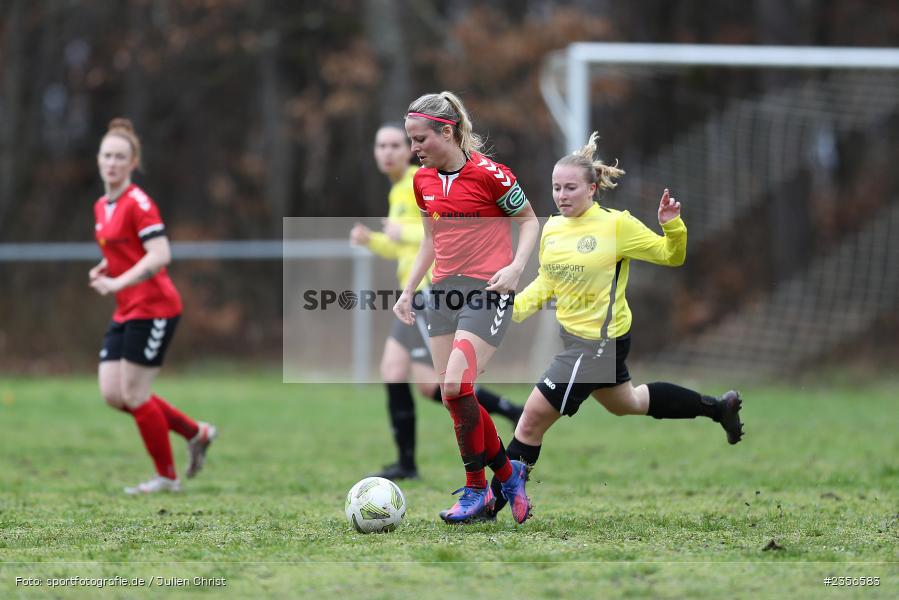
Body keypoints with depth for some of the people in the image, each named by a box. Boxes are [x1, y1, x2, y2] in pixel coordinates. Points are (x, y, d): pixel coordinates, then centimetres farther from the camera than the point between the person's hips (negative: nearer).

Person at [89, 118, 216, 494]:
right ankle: (196, 434, 19)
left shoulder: (137, 203, -14)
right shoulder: (102, 207, 14)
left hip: (153, 308, -9)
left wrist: (119, 282, -29)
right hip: (126, 312, 9)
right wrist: (104, 268, 7)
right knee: (112, 394, 4)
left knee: (134, 394, -6)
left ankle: (167, 477, 9)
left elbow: (160, 255, -23)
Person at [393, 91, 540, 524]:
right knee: (455, 397, 3)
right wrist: (408, 290, 15)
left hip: (487, 291, -7)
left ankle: (476, 489, -5)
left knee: (456, 387, -19)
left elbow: (528, 220, -2)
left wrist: (516, 267, -16)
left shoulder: (488, 173, -12)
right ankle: (508, 473, 20)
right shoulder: (423, 181, 8)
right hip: (443, 292, 7)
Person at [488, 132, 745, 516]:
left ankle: (492, 502, 0)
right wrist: (514, 308, -3)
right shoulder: (551, 229, 0)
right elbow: (546, 283, 14)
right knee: (626, 404, 30)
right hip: (574, 336, 8)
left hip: (601, 341, -8)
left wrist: (672, 225, -27)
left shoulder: (617, 225, -18)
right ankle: (719, 407, 47)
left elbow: (672, 257, -7)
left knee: (533, 417, -10)